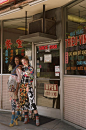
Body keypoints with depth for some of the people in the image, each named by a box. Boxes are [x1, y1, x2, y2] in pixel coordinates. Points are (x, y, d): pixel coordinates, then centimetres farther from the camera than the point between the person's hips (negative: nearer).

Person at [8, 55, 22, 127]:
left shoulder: (19, 68, -10)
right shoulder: (15, 67, 17)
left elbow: (19, 79, -16)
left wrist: (16, 89, -20)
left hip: (14, 86, -9)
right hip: (11, 85, 9)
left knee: (13, 101, -9)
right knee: (15, 100, 15)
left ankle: (13, 119, -7)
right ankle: (18, 114, 27)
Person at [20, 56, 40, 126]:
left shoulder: (31, 68, -2)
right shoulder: (23, 68, 12)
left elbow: (31, 78, -8)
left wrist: (28, 86, -14)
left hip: (29, 86, -5)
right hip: (23, 86, 5)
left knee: (32, 102, -11)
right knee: (24, 102, 6)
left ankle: (37, 118, -5)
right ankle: (26, 117, 16)